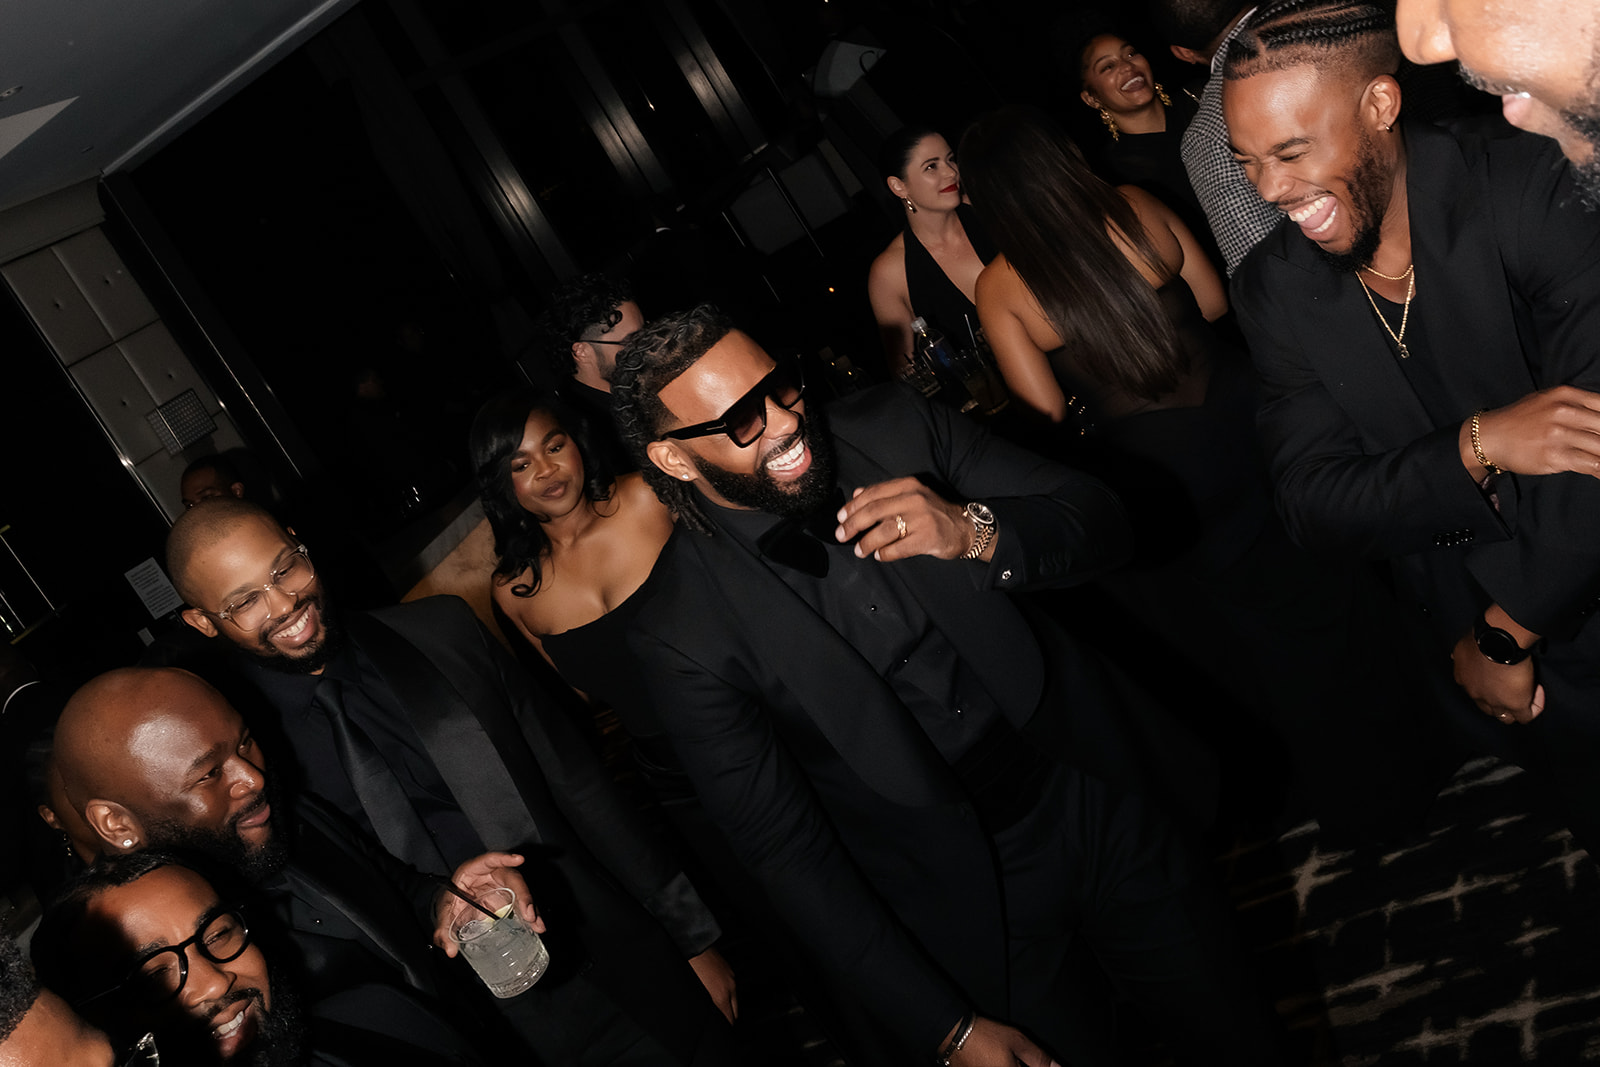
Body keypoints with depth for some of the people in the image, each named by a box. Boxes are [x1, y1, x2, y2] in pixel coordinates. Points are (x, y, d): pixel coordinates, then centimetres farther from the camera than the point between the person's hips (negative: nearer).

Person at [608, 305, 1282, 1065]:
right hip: (970, 910, -3)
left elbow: (1099, 518, -8)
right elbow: (786, 852, -14)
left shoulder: (891, 426, -11)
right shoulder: (684, 637, -20)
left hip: (1098, 796, 4)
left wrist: (977, 535, -30)